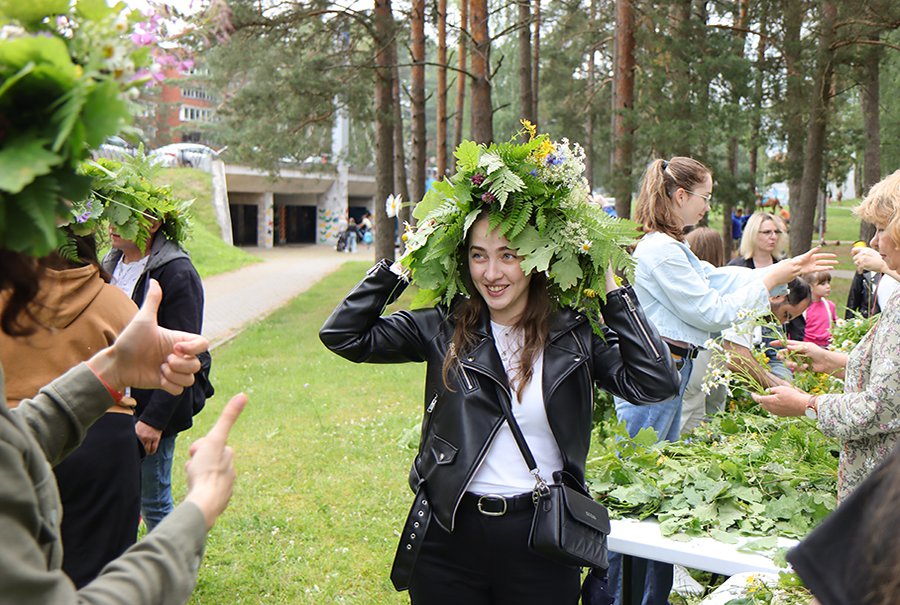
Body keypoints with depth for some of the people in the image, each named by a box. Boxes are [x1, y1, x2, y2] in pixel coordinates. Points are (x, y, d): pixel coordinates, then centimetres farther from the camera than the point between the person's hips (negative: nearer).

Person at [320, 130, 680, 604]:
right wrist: (402, 265, -2)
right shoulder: (445, 327, -1)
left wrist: (612, 291, -8)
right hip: (449, 536, 1)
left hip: (540, 540, 0)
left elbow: (655, 382, -13)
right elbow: (343, 335, -3)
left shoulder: (575, 333, -2)